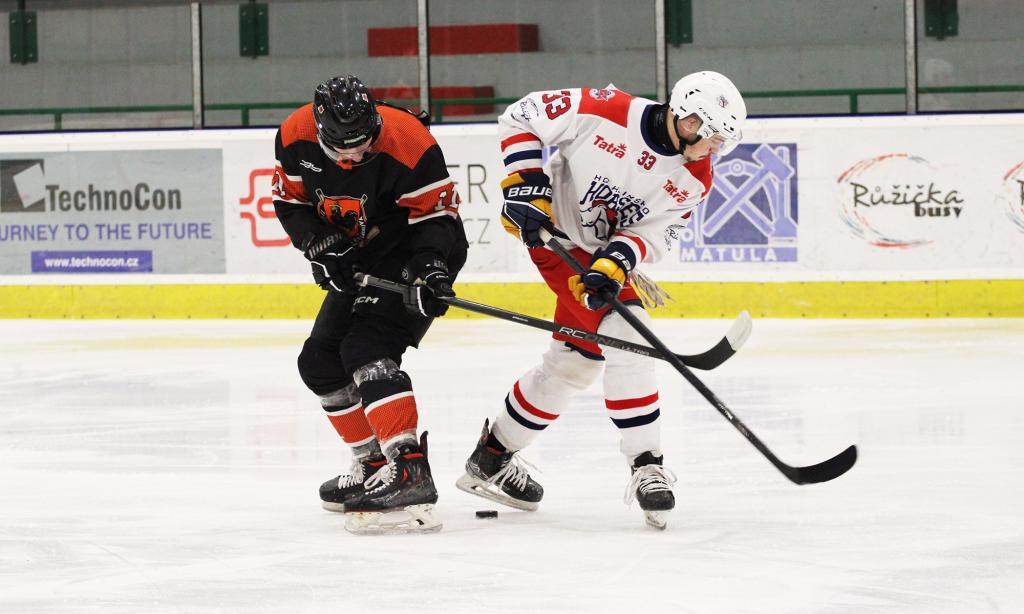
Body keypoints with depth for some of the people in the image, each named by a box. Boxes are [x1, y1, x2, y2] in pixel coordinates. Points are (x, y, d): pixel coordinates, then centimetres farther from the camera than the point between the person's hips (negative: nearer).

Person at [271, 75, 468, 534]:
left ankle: (408, 472, -37)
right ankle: (372, 466, 24)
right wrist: (320, 246, -14)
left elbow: (436, 215, -21)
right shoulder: (296, 137, -15)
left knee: (365, 350, -25)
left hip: (414, 254, -8)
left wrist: (431, 270, -35)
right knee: (321, 363, 9)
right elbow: (290, 201, 1)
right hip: (358, 260, 8)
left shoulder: (407, 143, -30)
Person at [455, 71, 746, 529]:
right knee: (623, 337, -19)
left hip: (608, 253, 7)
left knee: (574, 362, 15)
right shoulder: (607, 112, -24)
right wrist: (527, 186, -20)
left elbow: (652, 234, -8)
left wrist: (616, 263, -27)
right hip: (557, 234, -7)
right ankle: (645, 466, -13)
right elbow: (520, 118, -14)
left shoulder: (694, 180, -10)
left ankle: (492, 457, 31)